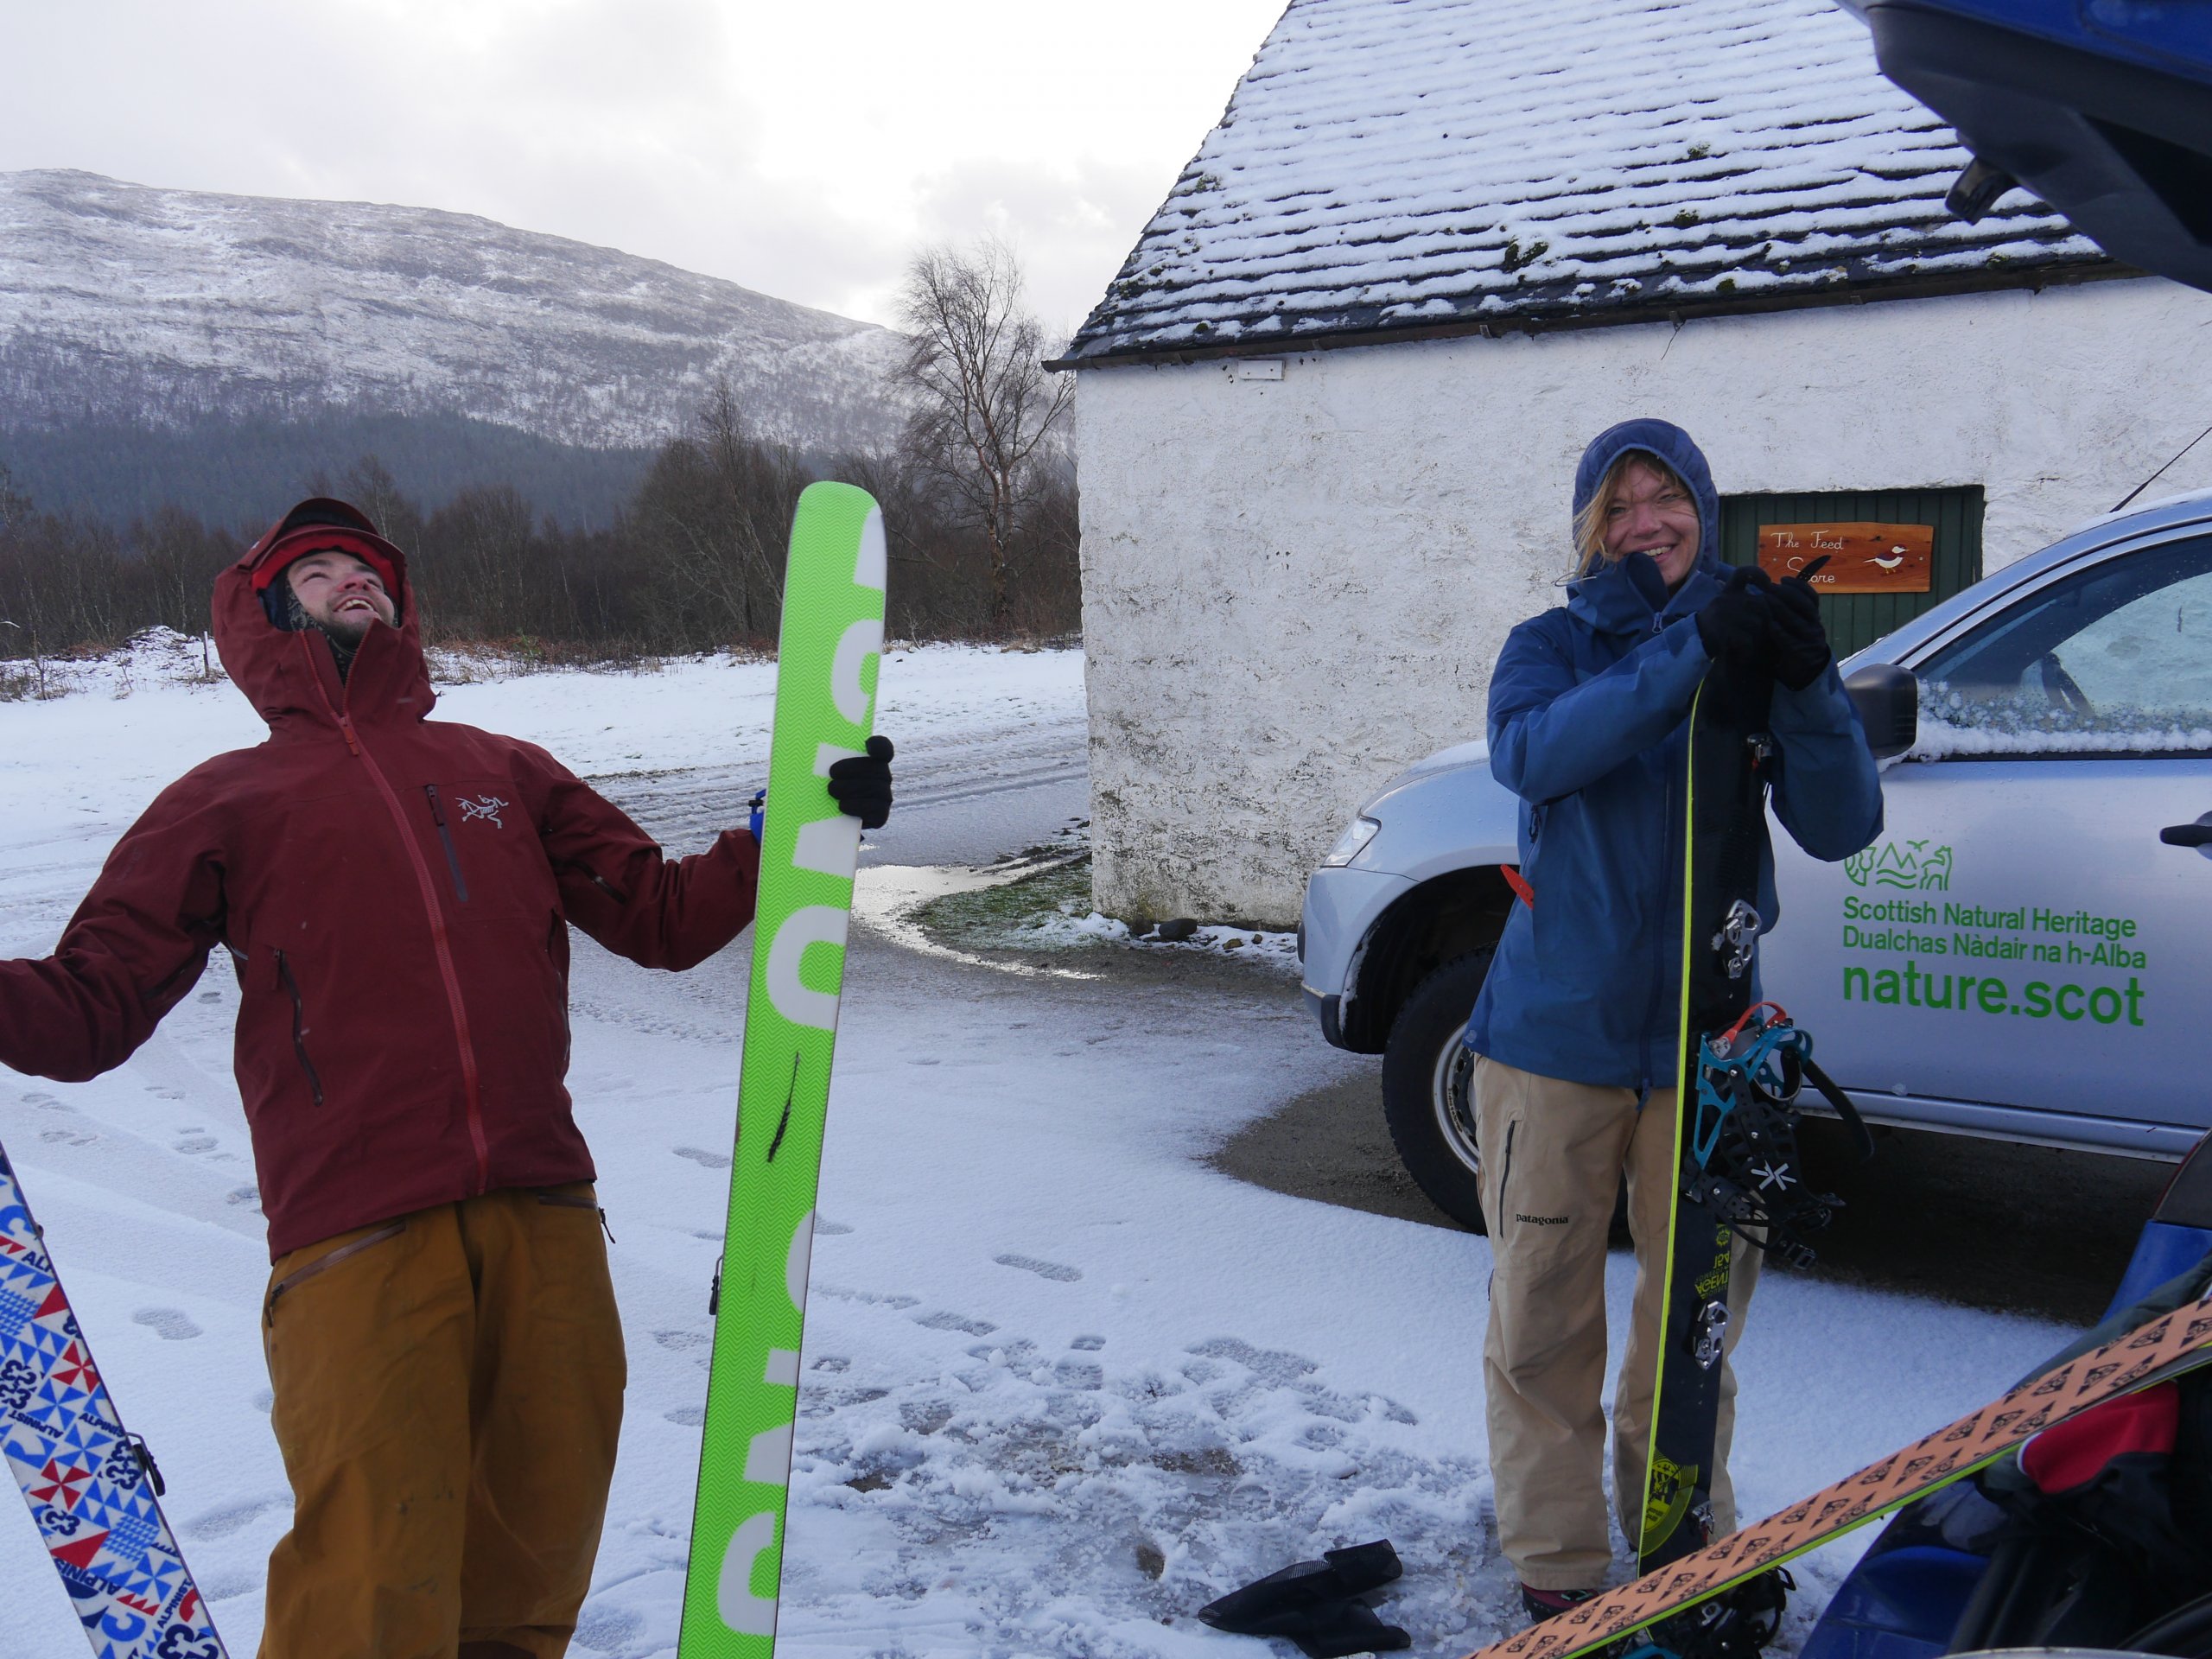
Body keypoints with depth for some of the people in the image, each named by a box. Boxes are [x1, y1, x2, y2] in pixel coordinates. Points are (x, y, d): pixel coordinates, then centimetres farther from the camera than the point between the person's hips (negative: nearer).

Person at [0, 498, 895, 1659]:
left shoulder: (501, 770, 21)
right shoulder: (223, 803, 13)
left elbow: (663, 917, 21)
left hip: (544, 1216, 3)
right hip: (357, 1239, -3)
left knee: (538, 1558, 10)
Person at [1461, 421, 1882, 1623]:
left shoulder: (1751, 646, 5)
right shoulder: (1554, 645, 2)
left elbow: (1839, 828, -6)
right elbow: (1530, 753, -21)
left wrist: (1809, 688, -22)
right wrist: (1687, 650, -29)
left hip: (1707, 1039, 2)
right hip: (1556, 1032, -1)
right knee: (1542, 1315, 5)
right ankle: (1556, 1563, 22)